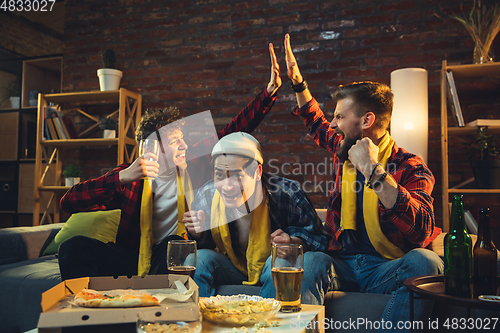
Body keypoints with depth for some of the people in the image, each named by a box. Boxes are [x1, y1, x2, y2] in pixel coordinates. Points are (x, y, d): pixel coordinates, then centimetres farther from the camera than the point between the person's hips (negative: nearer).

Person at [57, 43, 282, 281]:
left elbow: (235, 131, 0)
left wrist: (270, 89, -7)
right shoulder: (131, 177, -5)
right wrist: (123, 177, -29)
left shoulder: (193, 164, 1)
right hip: (135, 260, 1)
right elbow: (68, 203, -15)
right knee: (74, 247, -20)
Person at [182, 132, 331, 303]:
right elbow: (203, 245, -1)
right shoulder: (206, 197, -19)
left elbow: (320, 239, -14)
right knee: (197, 258, -22)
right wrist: (198, 234, -26)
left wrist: (292, 242, -36)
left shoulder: (287, 194, -28)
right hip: (233, 271, 2)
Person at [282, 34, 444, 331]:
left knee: (425, 262, -35)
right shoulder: (345, 152, 10)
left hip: (385, 268, -4)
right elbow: (316, 123, 33)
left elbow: (420, 231, -28)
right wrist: (296, 80, 30)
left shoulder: (410, 168, -8)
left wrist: (374, 171, -29)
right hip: (342, 264, 4)